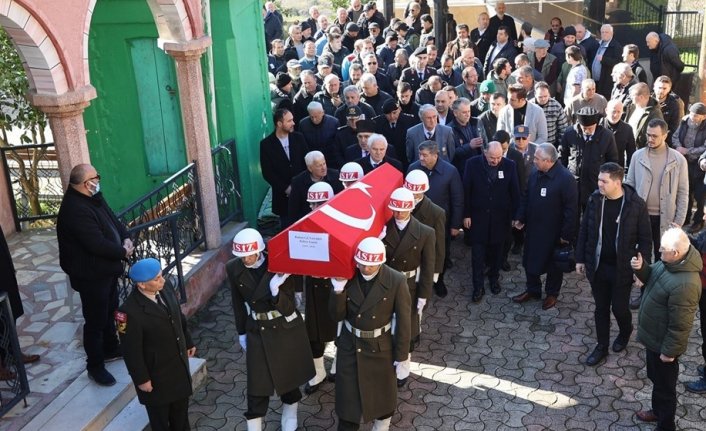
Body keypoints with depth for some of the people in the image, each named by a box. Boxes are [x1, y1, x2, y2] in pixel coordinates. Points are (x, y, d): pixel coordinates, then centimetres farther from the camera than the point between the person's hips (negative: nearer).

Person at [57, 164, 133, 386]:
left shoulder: (93, 198, 2)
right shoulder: (75, 210, -29)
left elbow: (113, 220, 11)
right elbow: (97, 244, -32)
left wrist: (126, 239, -8)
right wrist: (123, 252, -17)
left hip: (106, 269, 10)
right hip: (91, 274, -10)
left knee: (110, 311, 24)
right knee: (96, 320, 3)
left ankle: (111, 348, 43)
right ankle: (95, 366, 17)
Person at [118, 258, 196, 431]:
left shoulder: (166, 289, -12)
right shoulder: (130, 312, -32)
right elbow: (131, 350, -22)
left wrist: (188, 342, 15)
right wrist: (141, 379, -14)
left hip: (179, 362, 7)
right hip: (156, 371, -7)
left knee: (181, 403, 27)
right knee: (159, 411, 18)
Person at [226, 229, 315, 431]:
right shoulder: (233, 268, -13)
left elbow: (288, 308, -20)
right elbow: (239, 303, 3)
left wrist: (275, 291, -39)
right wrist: (241, 332, 10)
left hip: (286, 329, -1)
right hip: (257, 331, 1)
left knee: (289, 375, 17)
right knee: (257, 383, 4)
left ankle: (289, 414, 44)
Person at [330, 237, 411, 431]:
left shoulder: (396, 281, -21)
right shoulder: (347, 277, -14)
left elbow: (403, 320, -12)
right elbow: (337, 316, -11)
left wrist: (401, 353, -7)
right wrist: (338, 290, -27)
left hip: (380, 346, -1)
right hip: (349, 345, 1)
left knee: (383, 388, 21)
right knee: (347, 392, 8)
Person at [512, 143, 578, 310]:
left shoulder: (565, 178, -22)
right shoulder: (535, 174, -3)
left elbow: (571, 209, -20)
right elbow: (526, 198, 11)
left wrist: (566, 234, -18)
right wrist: (521, 218, 8)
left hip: (554, 232, -6)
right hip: (533, 228, 6)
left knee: (553, 264, 14)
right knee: (530, 261, 16)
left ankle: (552, 294, 34)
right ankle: (532, 290, 37)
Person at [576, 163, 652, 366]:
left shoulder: (636, 204, -15)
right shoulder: (594, 199, -6)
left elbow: (645, 239, -8)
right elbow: (584, 230, 4)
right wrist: (580, 259, 6)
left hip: (622, 268, -3)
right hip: (597, 266, 3)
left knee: (619, 307, 10)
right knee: (601, 308, 14)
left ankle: (625, 332, 43)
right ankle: (602, 346, 31)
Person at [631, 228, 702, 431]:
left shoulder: (684, 284, -37)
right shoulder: (670, 261, -10)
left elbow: (680, 325, -28)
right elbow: (652, 278, 9)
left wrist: (669, 351, -17)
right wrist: (641, 268, -12)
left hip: (663, 343, -9)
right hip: (654, 336, 9)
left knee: (664, 384, 13)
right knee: (655, 377, 29)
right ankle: (658, 410, 51)